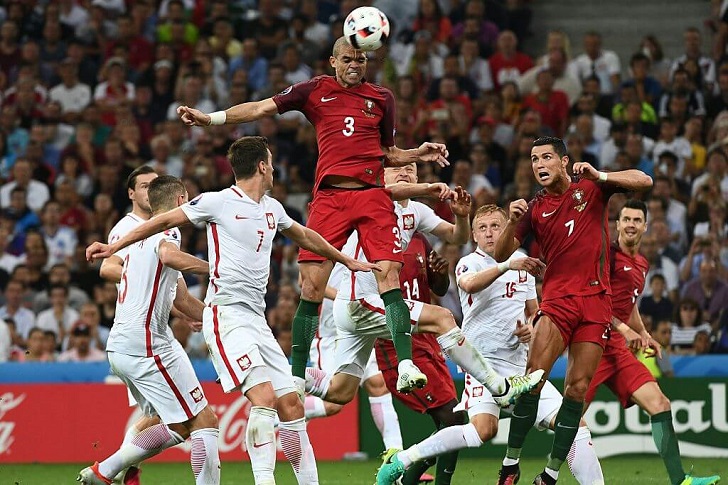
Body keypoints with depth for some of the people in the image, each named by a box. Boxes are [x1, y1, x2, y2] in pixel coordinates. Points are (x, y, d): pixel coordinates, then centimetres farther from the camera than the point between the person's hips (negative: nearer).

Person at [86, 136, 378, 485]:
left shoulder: (272, 208, 17)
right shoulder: (218, 202, -3)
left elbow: (305, 236, 36)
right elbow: (165, 221, 4)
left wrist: (346, 261, 49)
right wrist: (115, 246, 3)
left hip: (257, 319, 8)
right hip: (227, 315, -7)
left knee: (291, 403, 3)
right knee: (264, 397, -23)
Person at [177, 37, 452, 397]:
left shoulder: (381, 97, 15)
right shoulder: (315, 90, 11)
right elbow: (260, 108, 8)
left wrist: (419, 154, 5)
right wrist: (208, 118, 1)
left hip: (371, 195, 0)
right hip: (329, 197, 0)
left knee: (389, 275, -15)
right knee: (312, 287, -4)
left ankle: (406, 366, -20)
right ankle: (296, 377, 4)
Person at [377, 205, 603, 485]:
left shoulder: (522, 263, 16)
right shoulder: (470, 263, -1)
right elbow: (470, 284, -27)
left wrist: (531, 329, 4)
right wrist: (506, 266, -42)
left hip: (520, 362, 6)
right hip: (484, 360, -6)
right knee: (484, 429, -28)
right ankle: (401, 461, -18)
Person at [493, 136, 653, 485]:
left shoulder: (590, 188, 7)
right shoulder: (535, 208, 8)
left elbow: (644, 182, -2)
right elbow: (501, 255, 3)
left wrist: (598, 175, -14)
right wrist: (512, 222, -16)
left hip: (597, 301, 1)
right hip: (558, 297, 0)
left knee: (577, 388, -2)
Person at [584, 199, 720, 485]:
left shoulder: (642, 265, 20)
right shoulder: (607, 255, -7)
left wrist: (645, 337, 20)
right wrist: (624, 330, -20)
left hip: (620, 349, 7)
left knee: (659, 404, -5)